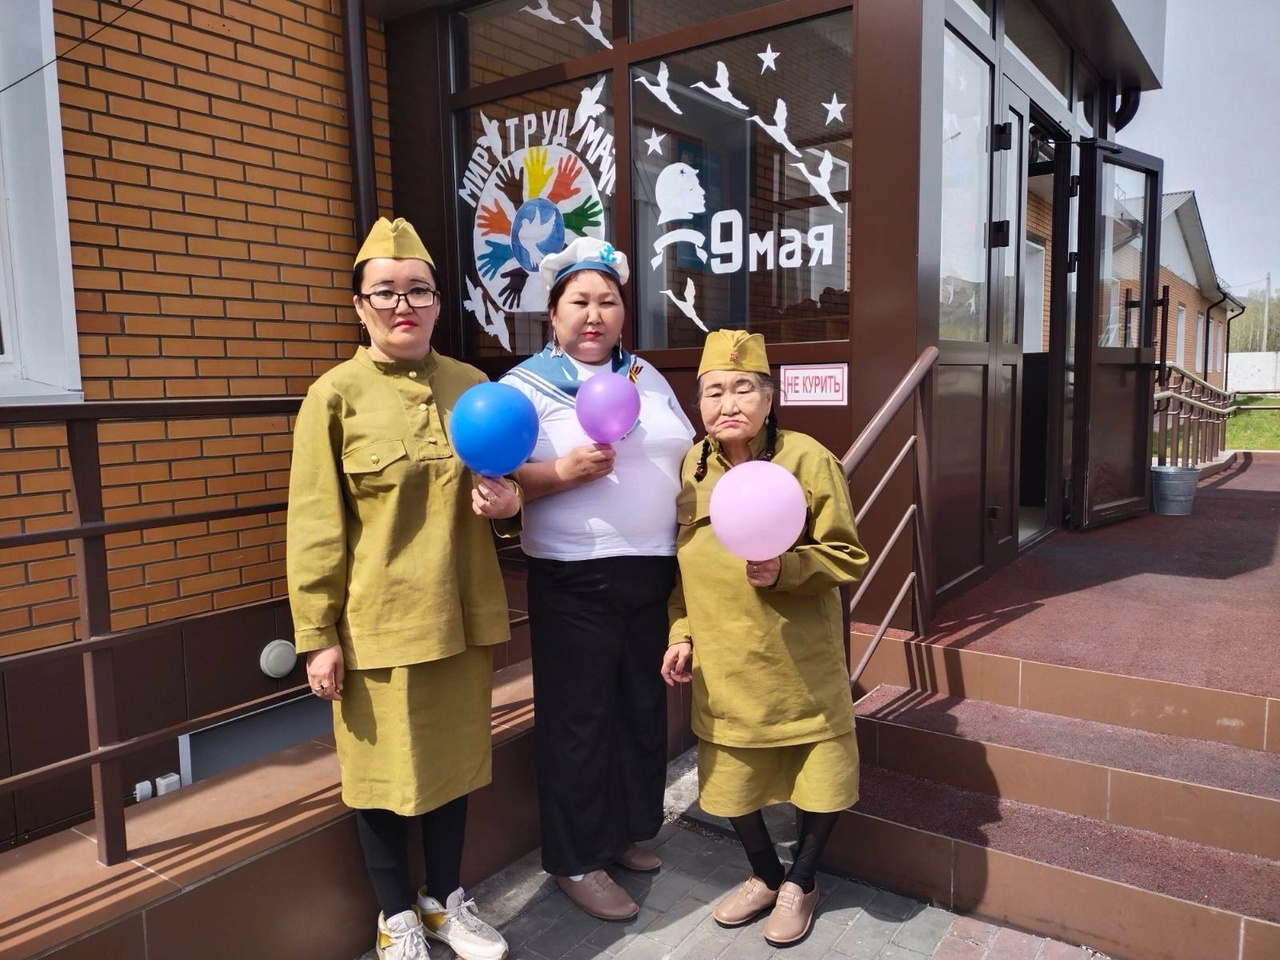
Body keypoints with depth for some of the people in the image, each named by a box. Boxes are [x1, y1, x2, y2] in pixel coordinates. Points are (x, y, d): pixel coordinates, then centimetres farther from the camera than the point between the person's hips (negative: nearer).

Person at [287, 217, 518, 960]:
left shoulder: (472, 386, 4)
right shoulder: (335, 395, -7)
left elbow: (507, 483, 17)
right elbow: (314, 528, -8)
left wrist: (509, 501, -6)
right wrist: (318, 635, -10)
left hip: (462, 613, 4)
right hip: (378, 620, -4)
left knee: (454, 758, 16)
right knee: (385, 767, 10)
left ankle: (447, 900, 38)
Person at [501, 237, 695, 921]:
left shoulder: (647, 376, 12)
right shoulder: (526, 385, -7)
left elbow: (686, 454, 19)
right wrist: (564, 472, -27)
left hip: (655, 571, 6)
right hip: (575, 581, -6)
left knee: (645, 707, 16)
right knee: (578, 719, 5)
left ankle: (631, 832, 37)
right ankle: (577, 861, 23)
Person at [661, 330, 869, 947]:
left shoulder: (808, 460, -12)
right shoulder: (691, 467, 2)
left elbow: (847, 557, -9)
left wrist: (785, 569, -25)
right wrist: (682, 634, 2)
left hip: (798, 660, -3)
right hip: (722, 662, 4)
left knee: (819, 776, 7)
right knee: (728, 779, 14)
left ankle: (801, 881, 37)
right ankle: (764, 875, 42)